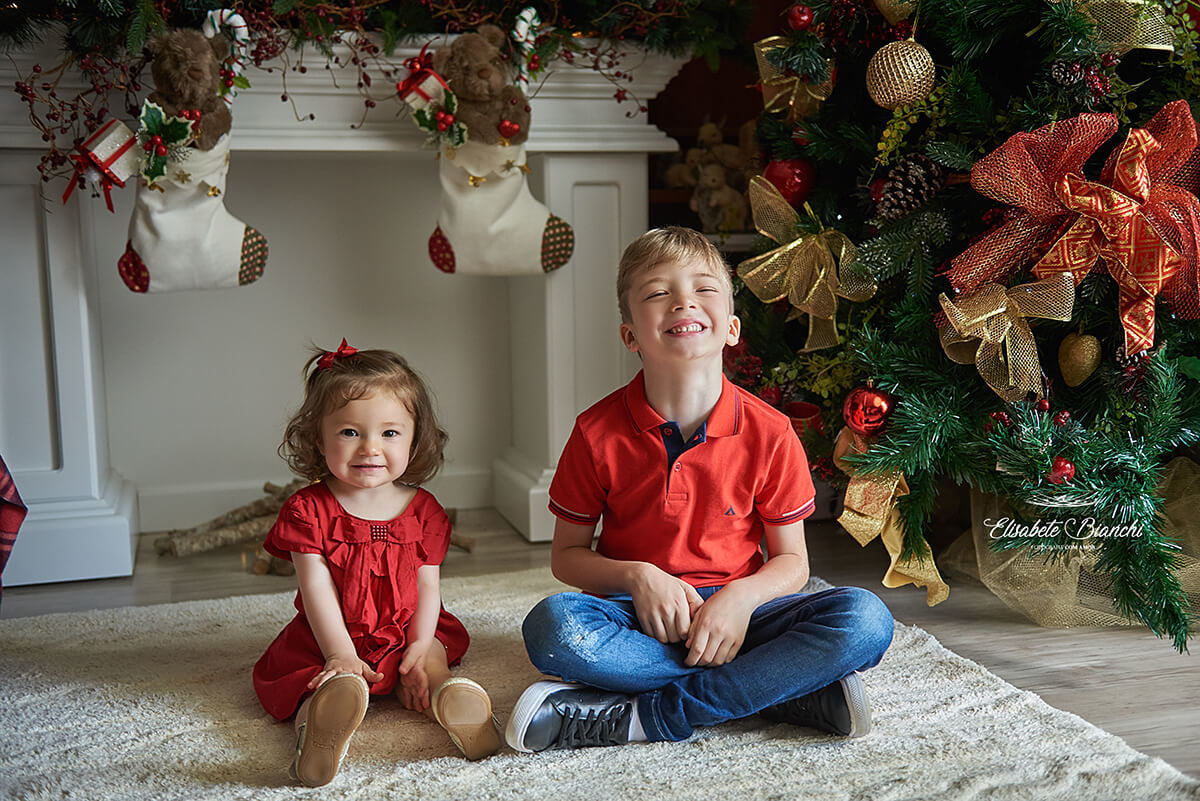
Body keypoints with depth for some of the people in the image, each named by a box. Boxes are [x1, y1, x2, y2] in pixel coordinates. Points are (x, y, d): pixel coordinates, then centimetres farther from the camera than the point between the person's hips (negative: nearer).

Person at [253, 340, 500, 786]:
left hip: (404, 638, 5)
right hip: (327, 643, -4)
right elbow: (317, 589, -13)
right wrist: (341, 655, -22)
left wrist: (421, 648, -15)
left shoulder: (423, 510, 0)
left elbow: (427, 587, -1)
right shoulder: (308, 510, -8)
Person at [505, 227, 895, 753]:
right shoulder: (599, 433, -6)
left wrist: (740, 598, -20)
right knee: (552, 627, -34)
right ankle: (792, 687, -23)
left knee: (865, 620, -26)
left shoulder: (769, 434, -5)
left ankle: (637, 715, -26)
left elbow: (792, 562, 2)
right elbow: (567, 555, 4)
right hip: (637, 615, 0)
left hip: (732, 612, 1)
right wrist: (636, 576, -17)